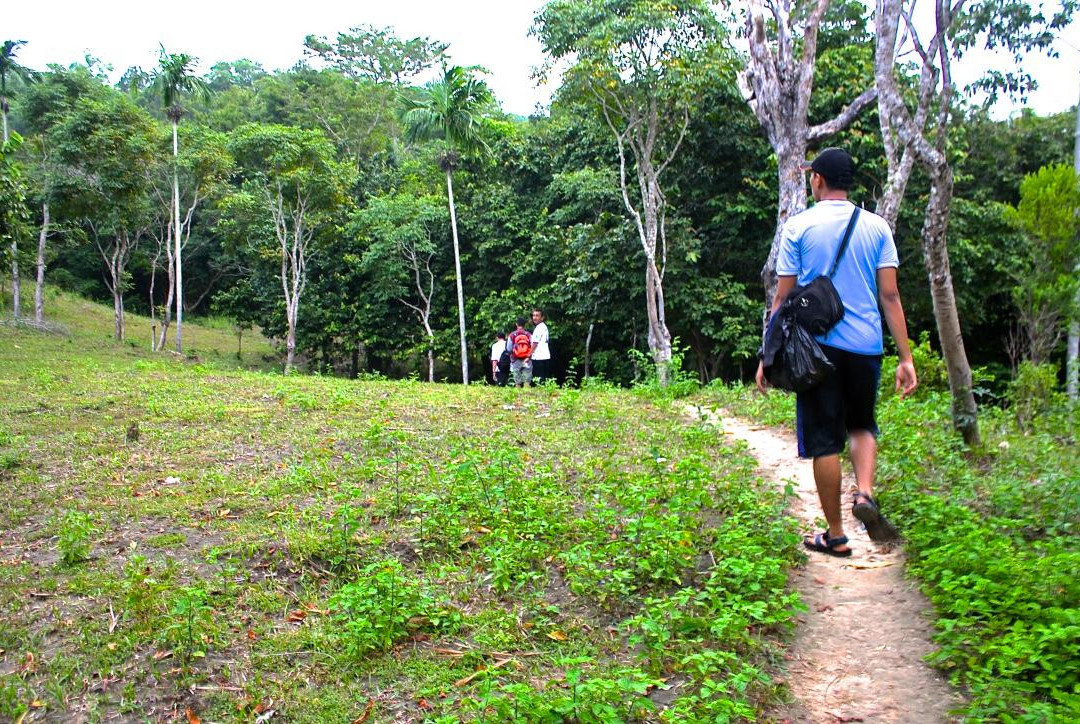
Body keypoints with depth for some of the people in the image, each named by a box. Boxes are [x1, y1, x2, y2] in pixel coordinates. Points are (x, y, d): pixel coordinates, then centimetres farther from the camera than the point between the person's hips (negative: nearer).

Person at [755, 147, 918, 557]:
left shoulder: (798, 227, -1)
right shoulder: (876, 227, 5)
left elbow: (783, 297, -2)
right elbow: (890, 296, 0)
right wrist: (906, 357, 3)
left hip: (818, 346, -2)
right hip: (865, 345, 3)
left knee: (824, 440, 5)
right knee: (862, 425, 23)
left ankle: (836, 536, 12)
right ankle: (865, 494, -3)